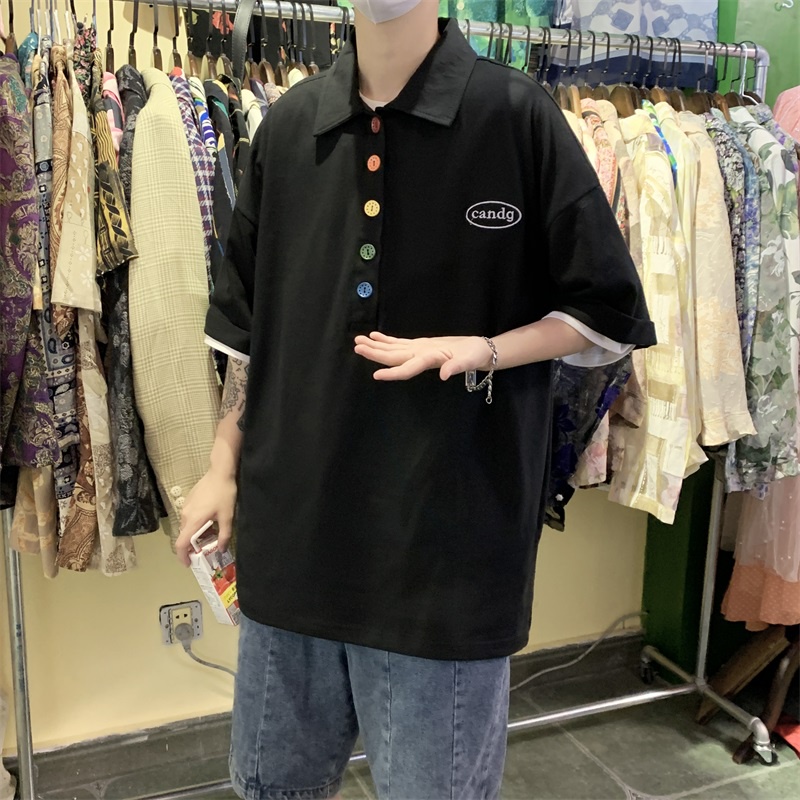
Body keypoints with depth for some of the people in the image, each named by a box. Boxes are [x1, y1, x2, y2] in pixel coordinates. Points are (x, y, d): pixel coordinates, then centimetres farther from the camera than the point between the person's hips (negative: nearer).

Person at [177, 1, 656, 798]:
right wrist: (224, 465, 13)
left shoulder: (516, 115, -6)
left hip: (448, 538, -4)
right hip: (291, 522, 5)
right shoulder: (288, 125, 7)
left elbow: (606, 314, -1)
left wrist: (483, 352, -17)